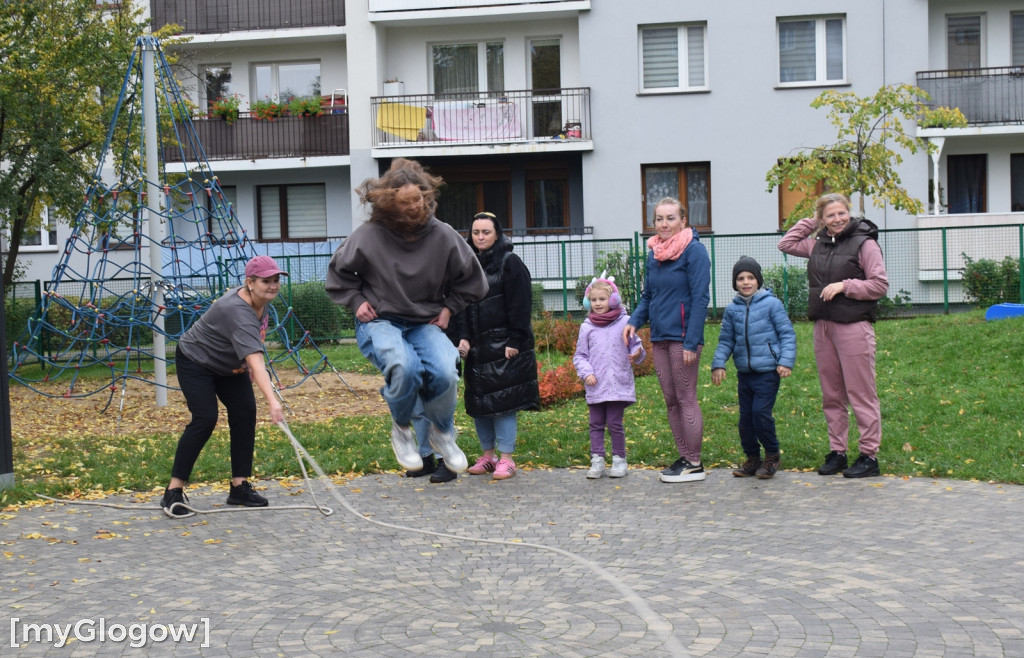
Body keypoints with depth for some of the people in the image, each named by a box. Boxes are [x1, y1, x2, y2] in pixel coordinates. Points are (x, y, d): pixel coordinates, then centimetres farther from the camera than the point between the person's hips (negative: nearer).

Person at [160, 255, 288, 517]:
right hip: (195, 361, -8)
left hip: (229, 363, 8)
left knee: (245, 414, -5)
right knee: (205, 418, -20)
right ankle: (173, 492, -13)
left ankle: (239, 487, 1)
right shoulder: (238, 313, -40)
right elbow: (256, 361, -52)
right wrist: (272, 401, -61)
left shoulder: (260, 299, -12)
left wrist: (245, 363, 8)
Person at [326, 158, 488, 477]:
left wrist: (449, 308, 4)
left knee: (445, 372, -27)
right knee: (405, 366, -34)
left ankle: (442, 431, 6)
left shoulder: (443, 235, -5)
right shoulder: (369, 236, -10)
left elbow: (471, 279, 11)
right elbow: (338, 272, 9)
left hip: (425, 324, 2)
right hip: (380, 323, -2)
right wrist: (357, 301, -1)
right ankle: (401, 429, -2)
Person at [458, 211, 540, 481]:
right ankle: (488, 454, 19)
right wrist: (463, 337, 0)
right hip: (476, 347, 6)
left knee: (503, 401, -6)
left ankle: (506, 459, 1)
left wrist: (514, 341, -15)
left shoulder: (511, 263, -4)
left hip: (504, 347, -6)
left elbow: (520, 306, -8)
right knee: (478, 401, 8)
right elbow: (461, 304, 13)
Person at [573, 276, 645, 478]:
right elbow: (579, 356, 10)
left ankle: (619, 459, 12)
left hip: (618, 385, -2)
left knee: (614, 423, -1)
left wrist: (637, 354, -12)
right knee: (596, 424, 6)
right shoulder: (587, 327, 6)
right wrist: (586, 373, -5)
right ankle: (597, 460, 13)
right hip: (595, 386, 2)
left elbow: (636, 345, 10)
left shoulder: (625, 322, 2)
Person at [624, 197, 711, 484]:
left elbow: (700, 298, -13)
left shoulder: (693, 250, -9)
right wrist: (634, 321, 1)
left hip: (682, 337, -7)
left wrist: (691, 342, -18)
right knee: (671, 400, 11)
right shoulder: (653, 253, 12)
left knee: (686, 399, -2)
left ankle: (695, 464, 7)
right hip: (659, 337, 7)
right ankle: (684, 457, 21)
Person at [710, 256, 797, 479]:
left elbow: (787, 334, -3)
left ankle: (772, 456, 7)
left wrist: (786, 361, -12)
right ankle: (752, 459, 22)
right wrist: (718, 363, 3)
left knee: (761, 413, -12)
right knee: (745, 416, 7)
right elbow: (725, 341, 15)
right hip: (744, 372, 5)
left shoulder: (771, 304, -5)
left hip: (767, 371, -5)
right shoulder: (732, 310, 8)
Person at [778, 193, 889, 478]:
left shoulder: (864, 243, -5)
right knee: (831, 395, 11)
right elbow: (786, 244, 24)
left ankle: (869, 456, 2)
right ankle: (837, 452, 19)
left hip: (854, 326, -7)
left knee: (860, 394, -4)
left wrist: (844, 286, -15)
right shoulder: (819, 244, 13)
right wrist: (810, 222, 15)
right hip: (823, 327, 7)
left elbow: (880, 285, -8)